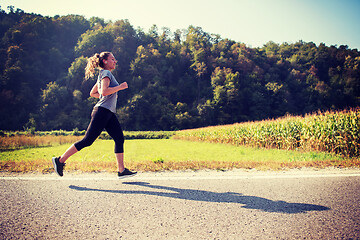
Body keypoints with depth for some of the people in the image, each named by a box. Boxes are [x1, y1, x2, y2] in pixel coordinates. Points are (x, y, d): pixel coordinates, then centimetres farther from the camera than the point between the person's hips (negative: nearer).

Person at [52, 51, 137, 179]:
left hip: (109, 113, 10)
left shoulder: (103, 75, 23)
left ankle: (121, 170, 0)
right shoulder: (106, 73, -5)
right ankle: (60, 160, 5)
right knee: (87, 140, -6)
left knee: (119, 139, 0)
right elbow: (104, 91, -22)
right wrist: (120, 87, -13)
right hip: (102, 111, -10)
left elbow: (92, 93, 28)